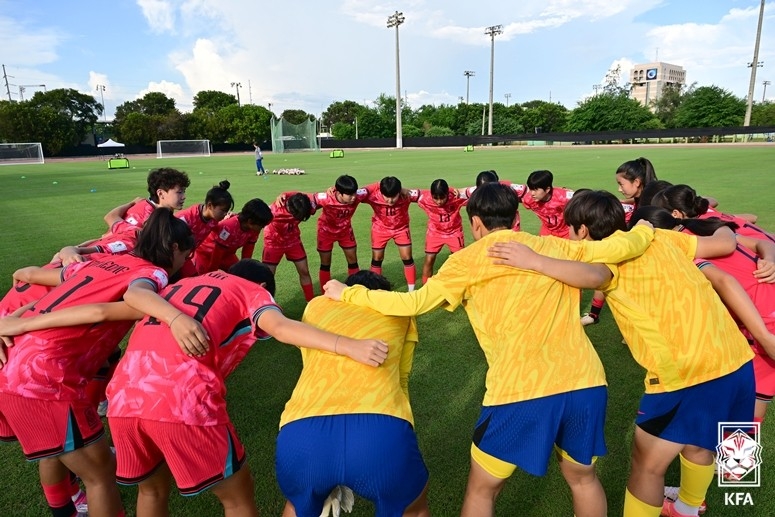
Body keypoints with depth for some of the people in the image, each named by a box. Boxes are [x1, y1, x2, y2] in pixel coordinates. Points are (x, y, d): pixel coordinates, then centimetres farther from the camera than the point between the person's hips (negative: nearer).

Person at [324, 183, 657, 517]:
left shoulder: (468, 260, 3)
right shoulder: (555, 247, 14)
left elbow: (413, 303, 0)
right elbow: (618, 248, 16)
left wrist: (346, 294, 11)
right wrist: (644, 231, 40)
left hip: (521, 391, -4)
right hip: (586, 382, 5)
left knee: (481, 488, 20)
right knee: (582, 476, 31)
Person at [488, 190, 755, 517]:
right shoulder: (658, 237, 13)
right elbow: (725, 244, 13)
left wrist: (534, 262, -30)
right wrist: (724, 228, 35)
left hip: (686, 373, -8)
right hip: (735, 359, 9)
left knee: (647, 463, 9)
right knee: (697, 440, 32)